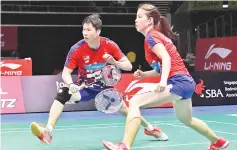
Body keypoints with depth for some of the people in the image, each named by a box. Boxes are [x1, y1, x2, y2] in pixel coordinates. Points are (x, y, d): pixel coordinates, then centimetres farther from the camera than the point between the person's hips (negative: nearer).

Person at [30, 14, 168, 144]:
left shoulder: (110, 45, -18)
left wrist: (115, 63, -32)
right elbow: (66, 73, -20)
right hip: (85, 88, -1)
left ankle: (150, 128, 27)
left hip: (105, 87, 1)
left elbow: (128, 66, -11)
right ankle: (48, 131, -34)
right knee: (63, 94, -28)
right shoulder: (77, 49, -22)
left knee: (123, 108, -3)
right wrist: (71, 85, -42)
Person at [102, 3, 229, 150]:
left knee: (135, 102, -21)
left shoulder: (151, 36, -7)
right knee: (186, 119, 34)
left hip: (177, 82, -11)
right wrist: (144, 74, 12)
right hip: (185, 82, 11)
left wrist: (163, 81, -37)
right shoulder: (158, 36, 20)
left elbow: (166, 58, -23)